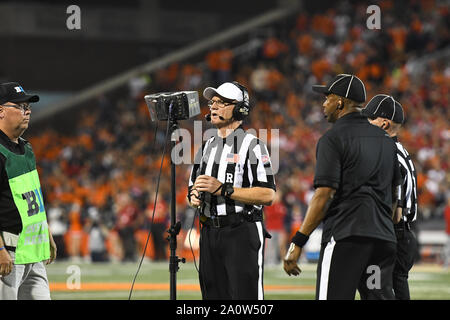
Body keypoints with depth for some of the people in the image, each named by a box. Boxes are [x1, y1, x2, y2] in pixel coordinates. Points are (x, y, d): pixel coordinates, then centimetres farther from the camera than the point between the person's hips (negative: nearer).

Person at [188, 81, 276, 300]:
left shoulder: (252, 145, -7)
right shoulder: (207, 147, 18)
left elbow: (267, 195, -15)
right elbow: (193, 188, 24)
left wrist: (223, 189, -20)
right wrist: (194, 197, -2)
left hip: (242, 233, -7)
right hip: (209, 233, 8)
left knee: (246, 297, -12)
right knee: (213, 296, 9)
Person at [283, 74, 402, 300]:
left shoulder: (333, 138, -6)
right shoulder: (384, 140, 18)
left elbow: (324, 195, -14)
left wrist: (297, 243, -14)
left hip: (345, 238, -7)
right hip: (384, 238, 7)